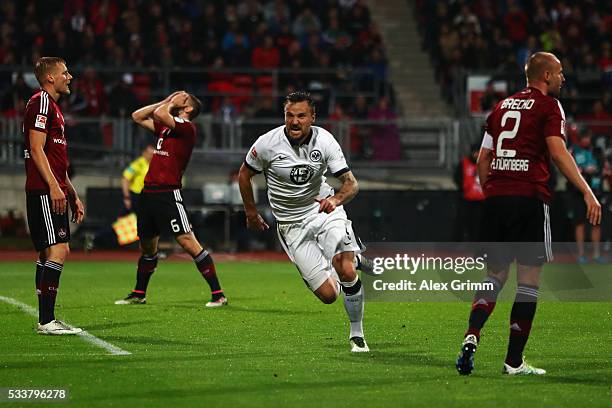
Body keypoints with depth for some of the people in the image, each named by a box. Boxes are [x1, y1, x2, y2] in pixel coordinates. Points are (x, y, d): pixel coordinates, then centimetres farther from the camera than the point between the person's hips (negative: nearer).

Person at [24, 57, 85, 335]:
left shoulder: (52, 106, 23)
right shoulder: (41, 102, -8)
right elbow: (36, 149, -16)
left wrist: (73, 195, 25)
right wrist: (54, 186, -22)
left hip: (53, 192, 11)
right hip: (44, 192, -11)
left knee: (49, 253, 10)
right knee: (57, 250, -14)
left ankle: (46, 319, 12)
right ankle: (47, 321, -16)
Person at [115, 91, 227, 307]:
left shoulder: (187, 127, -7)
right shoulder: (165, 125, 18)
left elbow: (159, 114, -20)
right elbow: (137, 116, 28)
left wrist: (171, 104, 0)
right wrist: (166, 101, 20)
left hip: (168, 194, -8)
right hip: (148, 192, 8)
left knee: (188, 242, -15)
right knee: (147, 246, 19)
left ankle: (218, 295, -13)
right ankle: (138, 294, 33)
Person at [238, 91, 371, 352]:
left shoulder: (324, 141, -11)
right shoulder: (268, 143, -13)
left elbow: (351, 183, -14)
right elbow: (244, 174, 5)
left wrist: (336, 199, -35)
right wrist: (251, 212, 11)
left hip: (324, 209, 1)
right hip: (292, 224, 0)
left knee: (347, 272, -24)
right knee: (328, 294, -8)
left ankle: (357, 334, -2)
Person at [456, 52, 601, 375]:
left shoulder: (502, 106, 19)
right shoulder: (549, 105, 0)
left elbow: (482, 159, 18)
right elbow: (558, 153, -13)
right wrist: (587, 193, -16)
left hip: (495, 197, 6)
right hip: (528, 197, -6)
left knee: (495, 275, 13)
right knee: (529, 278, 1)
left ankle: (471, 337, -10)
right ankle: (514, 361, 0)